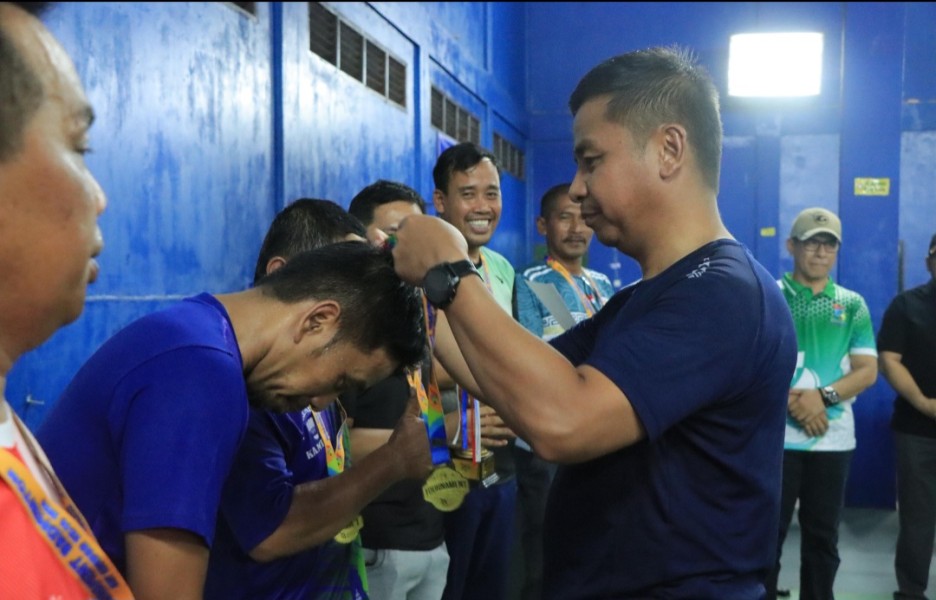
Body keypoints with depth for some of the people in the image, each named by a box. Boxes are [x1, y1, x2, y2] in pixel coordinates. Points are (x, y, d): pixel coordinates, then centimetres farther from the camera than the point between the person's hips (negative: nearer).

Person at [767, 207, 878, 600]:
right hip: (777, 434, -2)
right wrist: (791, 401, -17)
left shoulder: (852, 305, 8)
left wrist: (823, 396, -14)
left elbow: (868, 370, 2)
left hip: (834, 438, 3)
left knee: (823, 535, 11)